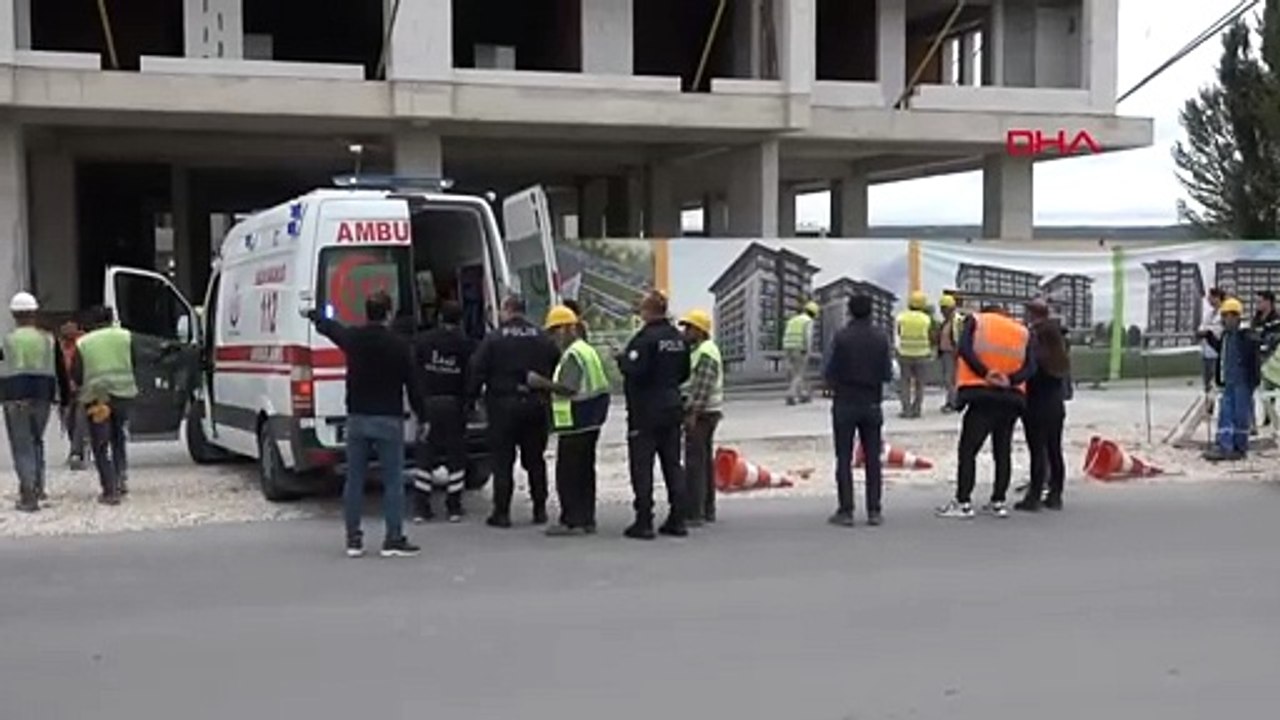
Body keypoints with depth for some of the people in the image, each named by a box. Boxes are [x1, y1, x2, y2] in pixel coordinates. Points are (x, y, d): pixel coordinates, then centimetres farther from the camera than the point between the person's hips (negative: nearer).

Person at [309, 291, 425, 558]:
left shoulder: (351, 337, 0)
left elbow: (328, 326, 23)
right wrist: (422, 417, 8)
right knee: (393, 481, 1)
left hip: (357, 418, 4)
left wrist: (313, 315, 45)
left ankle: (353, 539, 13)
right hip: (388, 420, -4)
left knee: (354, 481, 9)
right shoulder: (399, 344, -9)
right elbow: (412, 385, -5)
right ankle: (393, 539, 0)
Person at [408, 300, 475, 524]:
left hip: (428, 403, 1)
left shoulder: (422, 341, -1)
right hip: (454, 405, -1)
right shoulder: (466, 344, -5)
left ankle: (421, 507, 6)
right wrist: (467, 402, 7)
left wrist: (417, 403, 11)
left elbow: (413, 372, 1)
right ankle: (454, 507, 9)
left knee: (424, 454, 7)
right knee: (456, 454, 8)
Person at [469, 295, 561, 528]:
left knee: (503, 461, 2)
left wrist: (472, 395, 3)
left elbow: (477, 370, -8)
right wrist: (547, 393, 12)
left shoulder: (493, 339, -8)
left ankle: (502, 511, 1)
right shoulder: (543, 339, 3)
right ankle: (540, 509, 15)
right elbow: (557, 370, 4)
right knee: (535, 460, 12)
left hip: (503, 406, -3)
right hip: (535, 406, 3)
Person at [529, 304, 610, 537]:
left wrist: (542, 383, -18)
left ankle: (571, 521, -6)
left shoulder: (572, 354, -15)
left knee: (567, 472, -6)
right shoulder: (588, 351, 17)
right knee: (585, 471, 13)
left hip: (575, 424, -10)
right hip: (591, 421, 10)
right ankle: (586, 519, 18)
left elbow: (569, 388, -24)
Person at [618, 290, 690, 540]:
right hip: (672, 408, 8)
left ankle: (644, 522, -3)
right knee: (673, 463, 11)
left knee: (642, 465, -3)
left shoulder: (645, 338, -16)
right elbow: (684, 373, 15)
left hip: (646, 410, -7)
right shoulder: (678, 338, 9)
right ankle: (677, 520, 13)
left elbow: (634, 369, -23)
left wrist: (621, 358, -5)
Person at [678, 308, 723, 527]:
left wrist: (693, 414, -24)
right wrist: (690, 412, 18)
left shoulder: (705, 352, -15)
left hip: (701, 414, -11)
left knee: (695, 463, -11)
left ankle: (694, 513, -11)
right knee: (705, 460, 14)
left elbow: (703, 387, -22)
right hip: (703, 413, 11)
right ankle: (707, 510, 20)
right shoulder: (699, 350, 18)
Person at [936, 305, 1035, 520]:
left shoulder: (975, 321, 10)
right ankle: (998, 502, 15)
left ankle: (963, 503, -5)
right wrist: (1010, 379, -12)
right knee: (1003, 452, 13)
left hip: (982, 397, -4)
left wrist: (985, 373, -14)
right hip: (1012, 399, 4)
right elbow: (1030, 367, 1)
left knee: (968, 450, -1)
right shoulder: (1022, 331, 18)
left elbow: (964, 350, -10)